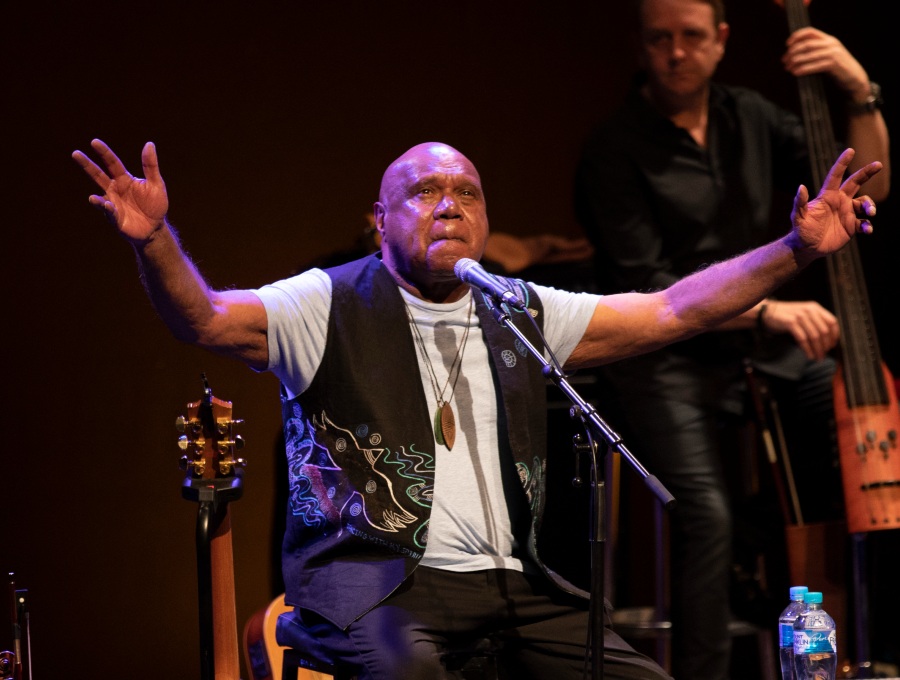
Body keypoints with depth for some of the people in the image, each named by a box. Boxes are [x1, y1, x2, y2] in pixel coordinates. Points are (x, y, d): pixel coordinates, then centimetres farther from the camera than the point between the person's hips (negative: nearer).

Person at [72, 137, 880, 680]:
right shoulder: (330, 305, 4)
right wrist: (156, 241, -30)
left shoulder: (520, 315, 16)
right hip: (370, 569, -5)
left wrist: (796, 250, 5)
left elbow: (673, 311, 14)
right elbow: (208, 319, -10)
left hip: (507, 581, 5)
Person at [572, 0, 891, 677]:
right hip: (665, 358, -5)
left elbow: (867, 187, 8)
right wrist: (764, 309, -24)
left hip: (766, 344, 6)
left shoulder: (750, 117, 8)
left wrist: (861, 95, -8)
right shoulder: (615, 150, -8)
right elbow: (644, 287, -14)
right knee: (708, 513, -27)